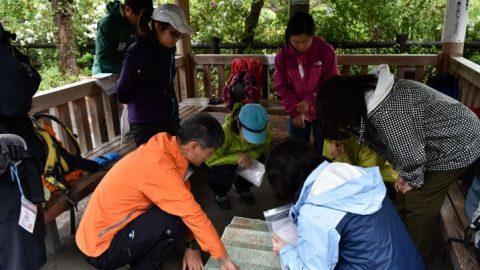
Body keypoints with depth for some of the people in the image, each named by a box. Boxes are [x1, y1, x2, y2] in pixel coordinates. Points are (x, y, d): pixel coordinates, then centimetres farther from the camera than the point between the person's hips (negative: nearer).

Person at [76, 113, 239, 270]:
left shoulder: (166, 148, -1)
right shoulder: (159, 166, -28)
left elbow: (187, 204, 5)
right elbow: (193, 215, -24)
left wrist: (193, 246, 2)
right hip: (101, 249, -8)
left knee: (178, 207, 4)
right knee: (175, 218, -20)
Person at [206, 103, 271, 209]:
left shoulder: (264, 129, -27)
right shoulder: (225, 131, -39)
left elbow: (263, 148, -13)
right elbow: (210, 158, -33)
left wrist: (250, 156, -35)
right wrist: (236, 158, -44)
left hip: (245, 156, 4)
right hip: (225, 160, -4)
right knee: (225, 172, -34)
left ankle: (242, 187, 11)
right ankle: (220, 194, 5)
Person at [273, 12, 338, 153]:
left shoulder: (326, 51, -16)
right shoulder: (282, 56, -10)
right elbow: (281, 87, -6)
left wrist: (310, 101, -21)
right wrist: (294, 110, -16)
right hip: (297, 113, 2)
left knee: (322, 150, 13)